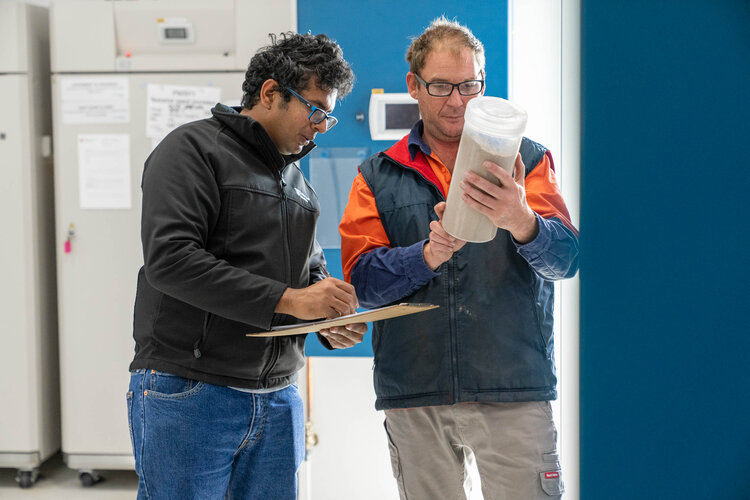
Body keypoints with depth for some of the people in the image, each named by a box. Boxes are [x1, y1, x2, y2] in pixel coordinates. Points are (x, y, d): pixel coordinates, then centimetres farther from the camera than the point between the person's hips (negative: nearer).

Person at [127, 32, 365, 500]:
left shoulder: (296, 179, 18)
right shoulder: (193, 148, -7)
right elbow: (170, 259, -20)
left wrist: (332, 323, 1)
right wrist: (286, 300, -21)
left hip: (278, 401, 7)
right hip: (188, 392, -7)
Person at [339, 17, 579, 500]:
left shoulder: (527, 160, 7)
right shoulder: (379, 176, 10)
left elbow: (566, 259, -7)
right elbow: (362, 279, -1)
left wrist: (520, 221, -28)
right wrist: (429, 255, -19)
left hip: (514, 388, -1)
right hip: (414, 393, 2)